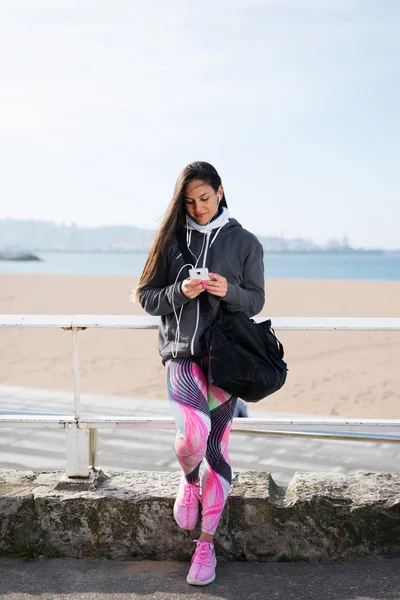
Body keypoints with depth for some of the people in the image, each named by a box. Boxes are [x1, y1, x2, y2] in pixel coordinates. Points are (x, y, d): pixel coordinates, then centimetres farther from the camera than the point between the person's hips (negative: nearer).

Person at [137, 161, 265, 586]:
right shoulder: (171, 239, 7)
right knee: (193, 434, -22)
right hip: (182, 354, 0)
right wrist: (180, 292, -13)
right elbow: (146, 297, 7)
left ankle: (206, 543, 20)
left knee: (216, 448, 4)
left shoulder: (244, 242, 6)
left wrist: (229, 291, -13)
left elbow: (255, 300, 8)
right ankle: (188, 480, 16)